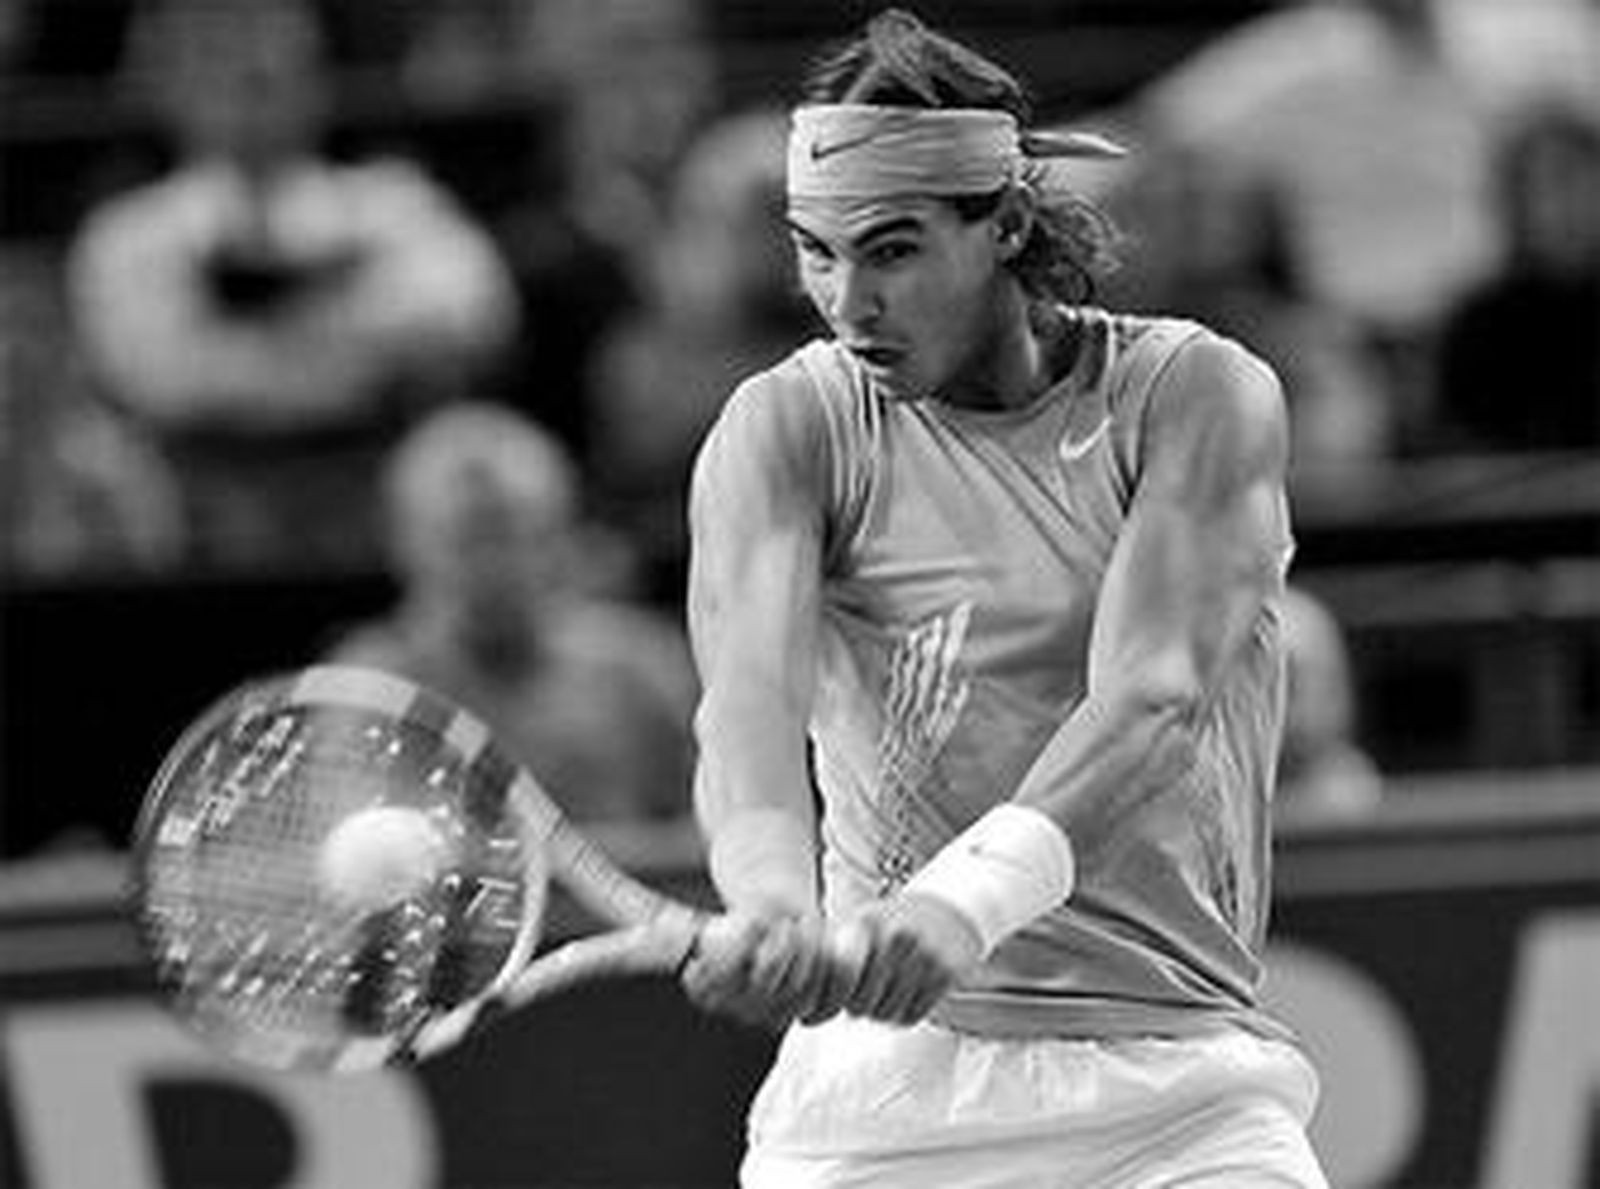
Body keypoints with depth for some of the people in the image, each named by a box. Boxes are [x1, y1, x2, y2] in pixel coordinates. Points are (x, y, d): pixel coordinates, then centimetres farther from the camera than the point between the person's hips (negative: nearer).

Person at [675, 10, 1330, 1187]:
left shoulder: (1198, 395, -3)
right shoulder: (790, 430, 0)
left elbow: (1153, 699, -18)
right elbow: (750, 697, -17)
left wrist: (977, 891, -37)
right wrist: (772, 896, -40)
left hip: (1174, 1078, -1)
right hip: (882, 1078, 1)